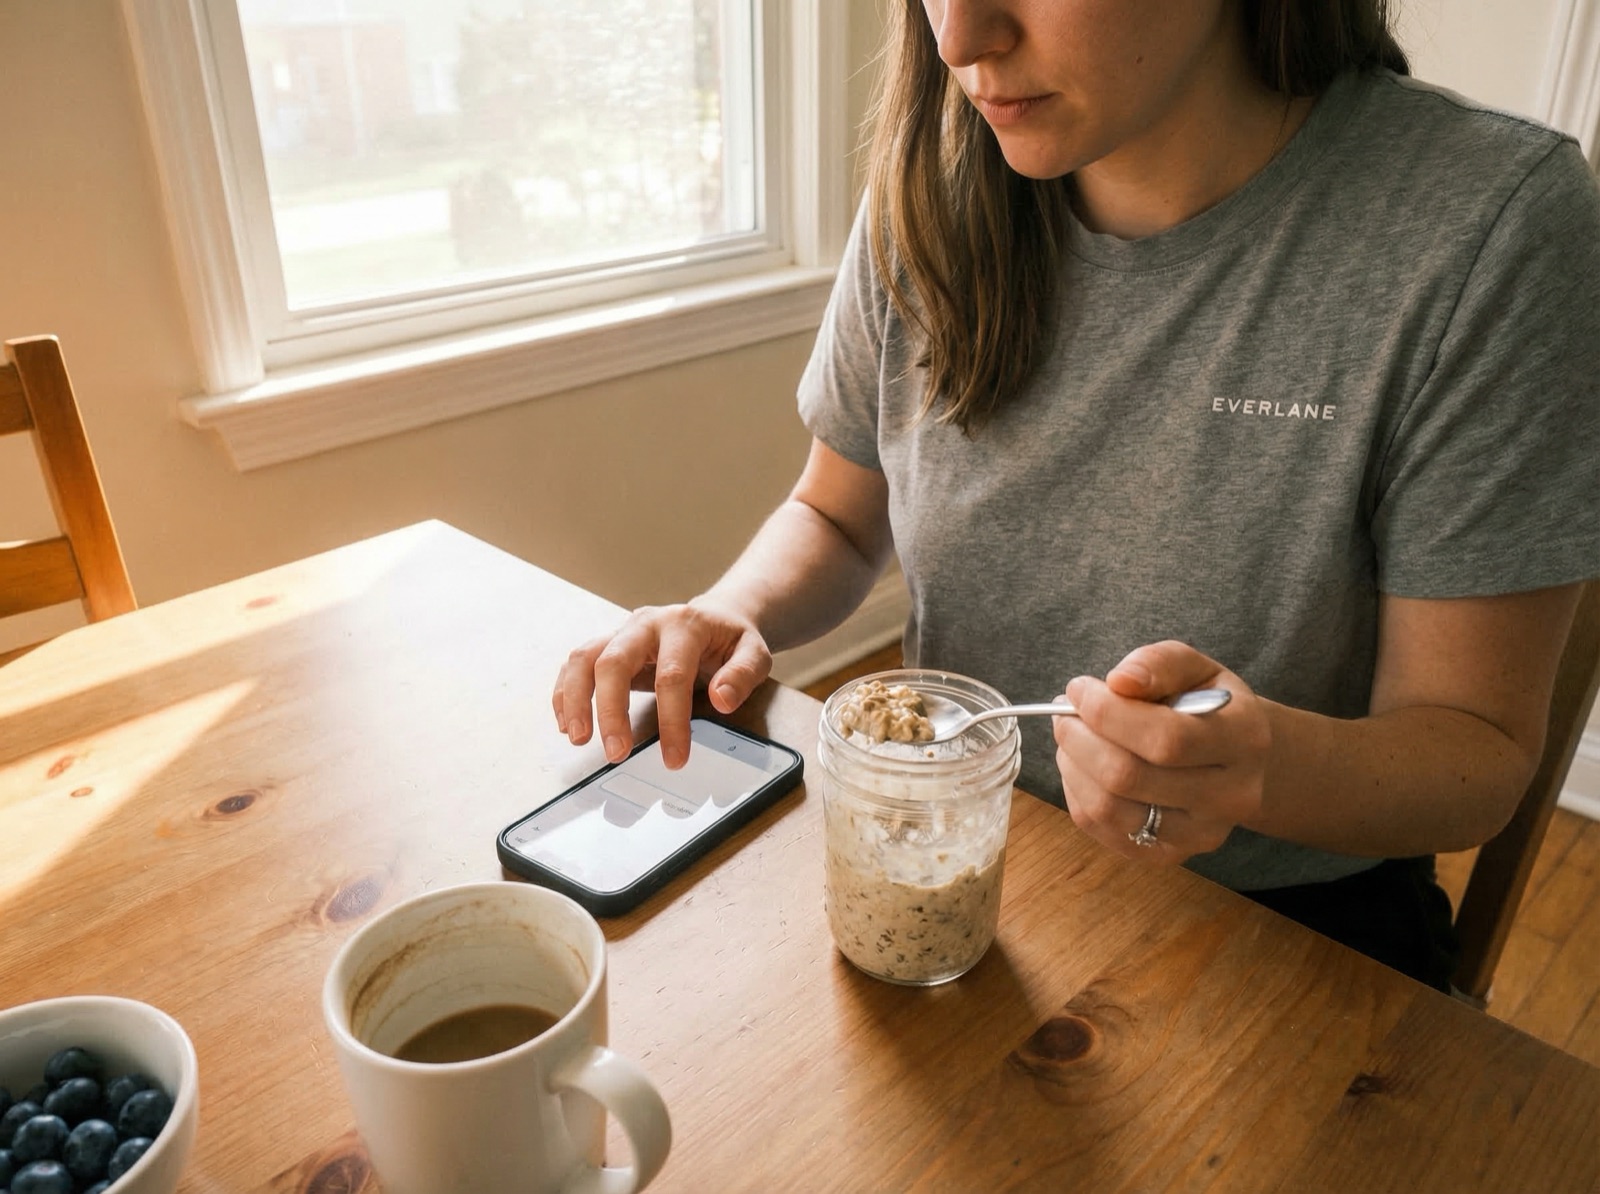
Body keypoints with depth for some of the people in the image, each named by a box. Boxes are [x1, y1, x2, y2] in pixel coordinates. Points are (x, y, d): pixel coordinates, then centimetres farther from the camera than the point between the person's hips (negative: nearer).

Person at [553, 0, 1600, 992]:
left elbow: (1482, 753, -13)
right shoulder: (932, 202, -6)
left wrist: (1271, 765, -34)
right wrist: (730, 615, -14)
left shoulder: (1488, 226, -18)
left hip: (1284, 932, -2)